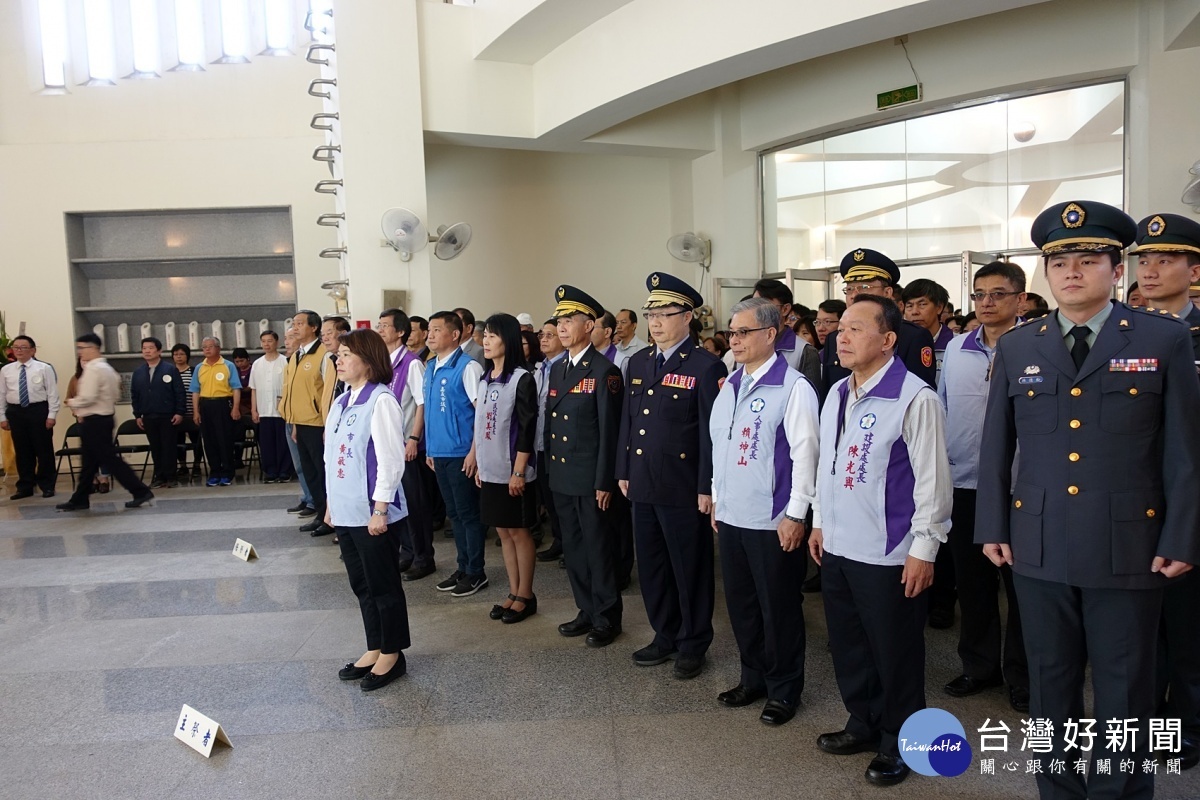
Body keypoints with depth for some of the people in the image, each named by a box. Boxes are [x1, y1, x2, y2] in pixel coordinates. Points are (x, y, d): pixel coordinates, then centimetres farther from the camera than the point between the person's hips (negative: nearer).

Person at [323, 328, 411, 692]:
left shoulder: (380, 400, -14)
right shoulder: (340, 403, 11)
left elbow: (391, 459, -17)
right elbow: (331, 457, 16)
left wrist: (380, 509, -18)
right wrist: (331, 503, 16)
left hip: (373, 514, -8)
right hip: (346, 511, 8)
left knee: (383, 585, 5)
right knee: (361, 584, 17)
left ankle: (391, 655, 19)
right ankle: (374, 649, 30)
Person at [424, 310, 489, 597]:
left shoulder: (468, 366, -12)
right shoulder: (430, 368, 10)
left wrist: (475, 451, -18)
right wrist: (429, 448, 13)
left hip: (461, 453, -7)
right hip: (438, 453, 7)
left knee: (469, 513, 3)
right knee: (454, 513, 15)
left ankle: (476, 572, 14)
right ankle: (463, 568, 26)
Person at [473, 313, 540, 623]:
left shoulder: (521, 379, -12)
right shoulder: (485, 379, 10)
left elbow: (527, 428, -14)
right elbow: (479, 425, 14)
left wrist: (519, 472, -16)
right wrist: (479, 464, 12)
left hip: (513, 472, -7)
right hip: (490, 471, 7)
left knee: (518, 531, 3)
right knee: (503, 531, 12)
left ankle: (526, 596, 16)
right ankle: (513, 593, 23)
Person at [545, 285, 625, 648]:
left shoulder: (604, 371, -12)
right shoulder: (557, 370, 12)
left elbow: (609, 431, -14)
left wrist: (605, 482, -15)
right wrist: (549, 469, 12)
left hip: (590, 479, -7)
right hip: (562, 478, 8)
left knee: (599, 548, 4)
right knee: (573, 548, 15)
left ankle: (607, 618, 18)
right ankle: (587, 610, 29)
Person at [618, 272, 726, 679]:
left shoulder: (706, 366, -10)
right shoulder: (637, 362, 10)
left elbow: (712, 431, -12)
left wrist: (707, 488, -13)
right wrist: (623, 471, 12)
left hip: (683, 489, -6)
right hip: (643, 486, 6)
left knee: (690, 567, 8)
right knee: (651, 565, 16)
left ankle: (693, 644, 26)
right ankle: (665, 637, 33)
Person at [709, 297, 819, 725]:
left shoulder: (793, 387, -12)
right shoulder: (729, 385, 10)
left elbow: (804, 452, -15)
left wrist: (796, 514, -15)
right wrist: (716, 498, 15)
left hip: (773, 520, -7)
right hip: (730, 515, 7)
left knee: (778, 608, 6)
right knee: (741, 603, 16)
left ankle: (784, 690, 24)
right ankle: (753, 678, 34)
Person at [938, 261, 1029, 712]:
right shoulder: (955, 349, 7)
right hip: (963, 483, 5)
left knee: (1020, 583, 8)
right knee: (972, 581, 15)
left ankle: (1021, 675, 25)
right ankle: (979, 665, 31)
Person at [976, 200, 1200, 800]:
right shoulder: (1015, 347, 6)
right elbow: (995, 447, 7)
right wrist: (992, 527, 3)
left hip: (1127, 546, -2)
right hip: (1038, 545, 2)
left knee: (1124, 690, 11)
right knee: (1050, 684, 14)